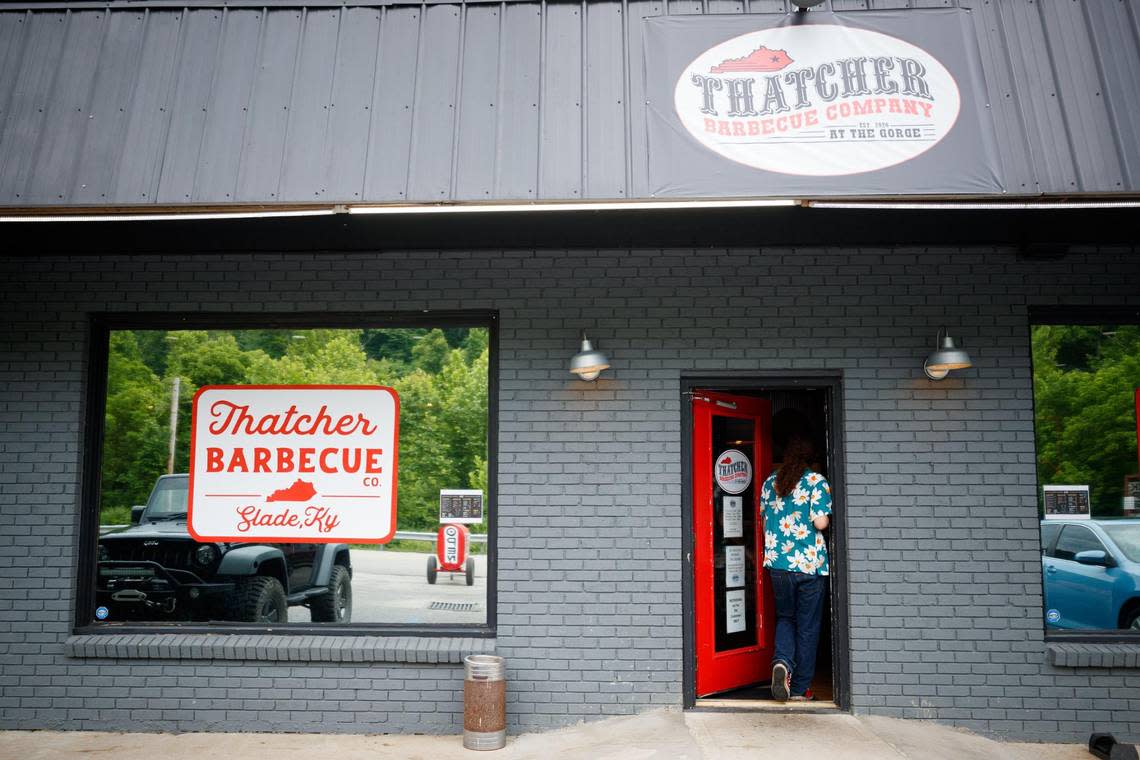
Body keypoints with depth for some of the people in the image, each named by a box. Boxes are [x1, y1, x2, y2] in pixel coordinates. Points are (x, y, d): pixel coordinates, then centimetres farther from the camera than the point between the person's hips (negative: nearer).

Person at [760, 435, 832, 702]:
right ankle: (800, 689, 13)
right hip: (809, 563, -3)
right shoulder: (816, 481, -5)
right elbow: (820, 523, -13)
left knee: (785, 617, 19)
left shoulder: (769, 482, 8)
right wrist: (825, 519, 8)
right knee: (807, 626, 9)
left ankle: (782, 661, -9)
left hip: (777, 562, 3)